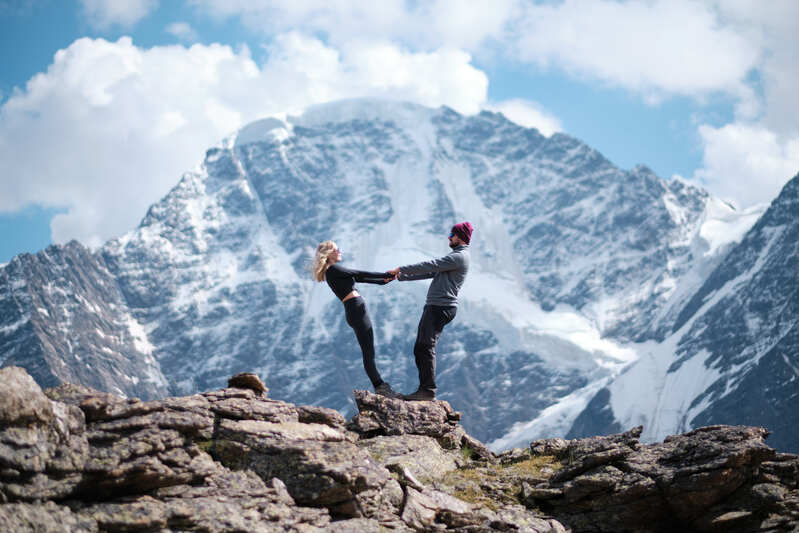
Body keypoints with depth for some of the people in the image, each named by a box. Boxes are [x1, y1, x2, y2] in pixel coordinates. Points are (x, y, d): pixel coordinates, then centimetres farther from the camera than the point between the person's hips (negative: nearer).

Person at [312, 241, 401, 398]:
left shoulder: (334, 271, 20)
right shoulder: (333, 269, -9)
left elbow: (358, 278, 22)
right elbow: (359, 274, -9)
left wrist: (382, 281, 17)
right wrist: (385, 275, -4)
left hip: (355, 310, 10)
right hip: (356, 309, -10)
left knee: (369, 352, 8)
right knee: (368, 353, -10)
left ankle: (381, 387, 9)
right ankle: (380, 387, -11)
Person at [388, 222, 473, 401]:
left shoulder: (459, 257, -10)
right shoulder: (454, 257, 24)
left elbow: (429, 266, -15)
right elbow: (430, 272, 26)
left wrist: (401, 269, -7)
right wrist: (401, 277, 23)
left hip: (441, 308, -11)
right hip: (433, 306, 11)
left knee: (426, 348, -14)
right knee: (419, 349, 9)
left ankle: (428, 390, -14)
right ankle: (424, 389, 10)